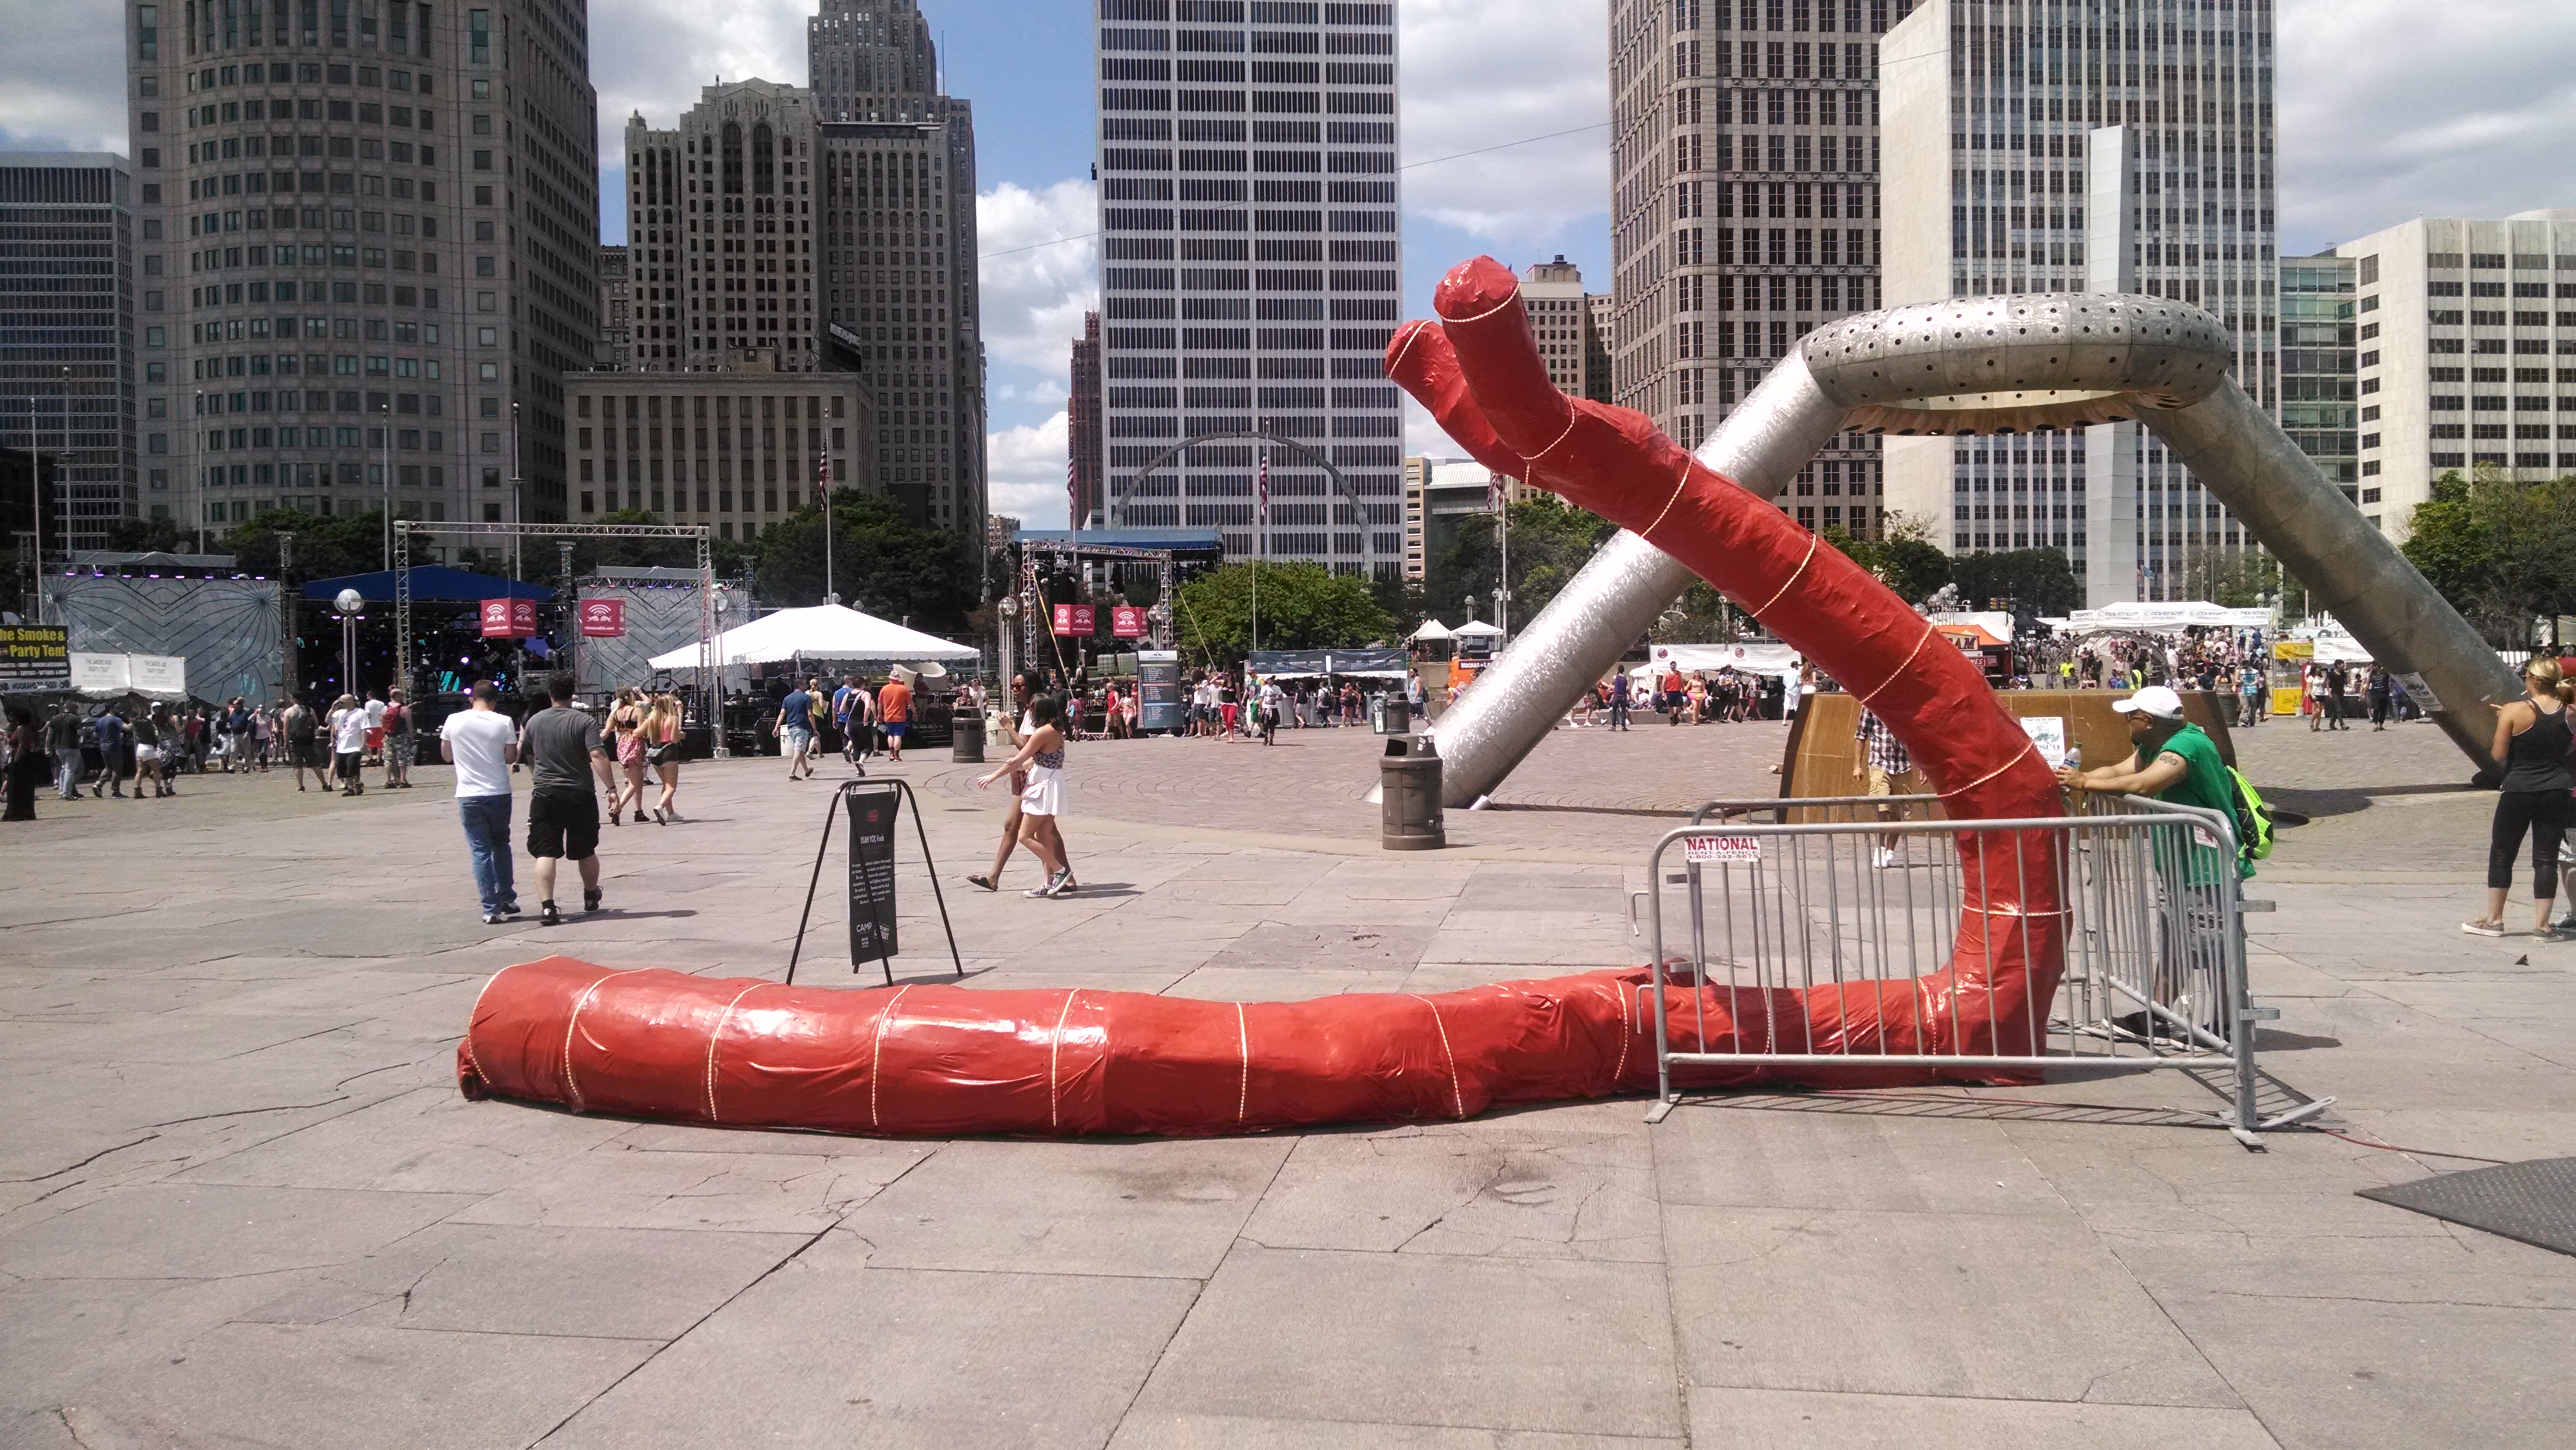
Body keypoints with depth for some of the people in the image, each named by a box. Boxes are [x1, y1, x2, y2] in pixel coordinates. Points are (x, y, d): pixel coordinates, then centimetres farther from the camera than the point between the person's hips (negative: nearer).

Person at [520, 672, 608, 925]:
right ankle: (590, 898, 33)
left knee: (545, 853, -2)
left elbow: (527, 757, 19)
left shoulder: (535, 721, 6)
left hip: (544, 795, 1)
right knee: (586, 852, 15)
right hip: (580, 795, -1)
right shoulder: (585, 722, -7)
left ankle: (547, 907, -15)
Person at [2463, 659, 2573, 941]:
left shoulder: (2514, 712, -11)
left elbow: (2498, 755, -9)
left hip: (2519, 791, -3)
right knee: (2546, 859, 6)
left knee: (2501, 856, 10)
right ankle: (2542, 924, 7)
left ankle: (2493, 919, 14)